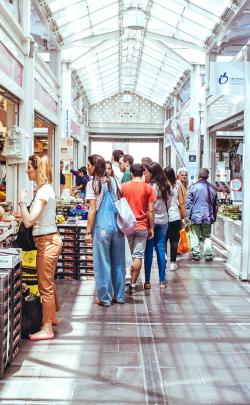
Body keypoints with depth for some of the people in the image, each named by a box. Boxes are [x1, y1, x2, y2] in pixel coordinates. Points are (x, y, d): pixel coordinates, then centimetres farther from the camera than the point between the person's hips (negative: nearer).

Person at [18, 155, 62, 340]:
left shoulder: (44, 191, -19)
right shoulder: (45, 188, 11)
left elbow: (29, 221, -24)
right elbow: (33, 219, 12)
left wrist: (22, 201, -15)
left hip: (47, 242, -10)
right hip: (50, 240, 10)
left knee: (45, 285, -2)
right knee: (49, 282, 22)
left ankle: (47, 329, 7)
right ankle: (52, 317, 37)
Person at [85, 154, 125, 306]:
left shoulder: (93, 183, -8)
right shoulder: (113, 181, 9)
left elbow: (93, 209, -10)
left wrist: (88, 232, -7)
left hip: (102, 227, -5)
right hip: (117, 225, 6)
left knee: (103, 263, 3)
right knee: (118, 263, 12)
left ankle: (105, 298, 10)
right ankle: (119, 296, 21)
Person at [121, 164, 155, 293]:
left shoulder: (123, 186, -1)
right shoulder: (148, 188, -4)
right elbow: (151, 210, -5)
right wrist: (151, 228, 3)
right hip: (142, 226, -2)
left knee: (133, 254, 17)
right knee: (138, 256, 1)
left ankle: (133, 280, 22)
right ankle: (133, 284, 1)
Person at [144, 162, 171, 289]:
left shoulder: (151, 186, -11)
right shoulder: (164, 186, 8)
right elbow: (167, 202, 12)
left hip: (152, 220, -6)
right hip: (163, 220, 6)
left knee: (148, 250, 0)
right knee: (160, 249, 9)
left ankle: (147, 281, 3)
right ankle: (162, 281, 11)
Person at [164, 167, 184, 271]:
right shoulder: (177, 186, -1)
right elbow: (181, 202, 1)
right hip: (175, 216, 2)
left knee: (163, 240, 10)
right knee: (174, 240, 8)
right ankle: (173, 262, 11)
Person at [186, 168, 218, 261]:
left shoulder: (194, 187, -6)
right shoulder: (212, 188, 4)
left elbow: (189, 202, -7)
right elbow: (215, 204, 13)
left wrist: (188, 216, 0)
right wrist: (214, 217, 23)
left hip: (195, 216, -2)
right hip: (208, 216, 2)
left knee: (196, 236, 7)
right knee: (207, 236, 12)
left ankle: (196, 254, 8)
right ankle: (208, 255, 6)